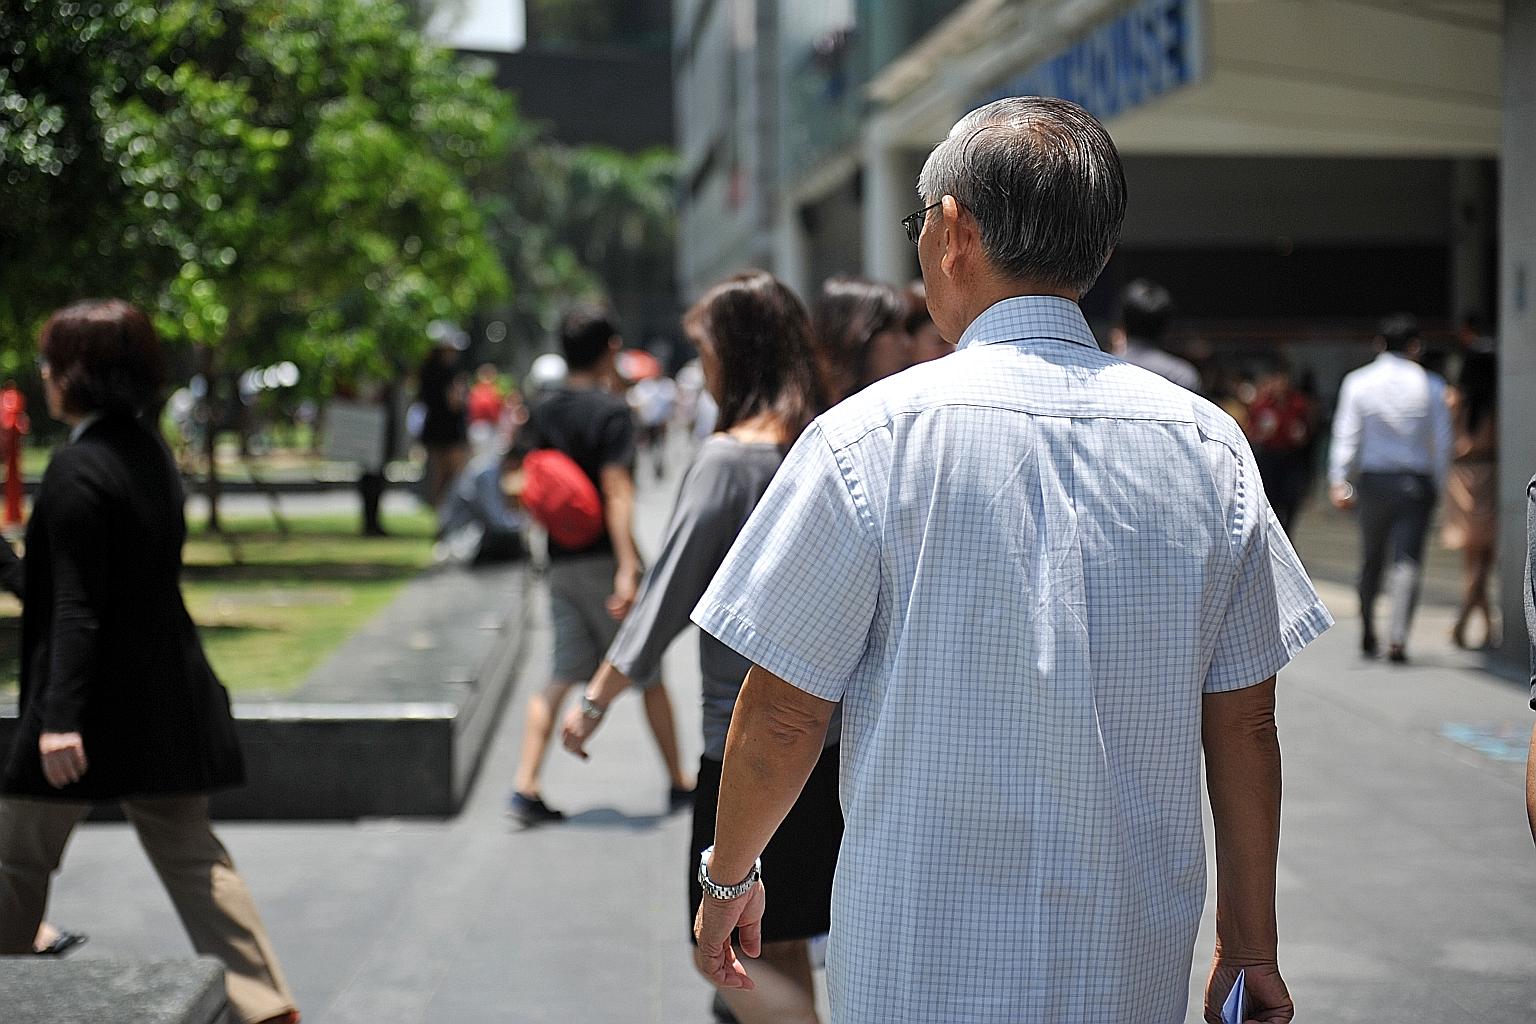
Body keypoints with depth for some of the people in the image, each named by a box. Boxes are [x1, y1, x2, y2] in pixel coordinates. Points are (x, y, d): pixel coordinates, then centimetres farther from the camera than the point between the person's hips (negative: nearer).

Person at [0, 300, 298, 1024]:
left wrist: (60, 715, -23)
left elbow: (76, 607, -22)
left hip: (98, 694, -8)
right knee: (189, 851, 11)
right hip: (165, 697, 8)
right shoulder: (151, 453, 9)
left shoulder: (77, 469, -17)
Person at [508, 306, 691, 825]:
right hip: (602, 558, -6)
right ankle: (679, 783, 18)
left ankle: (525, 788, -4)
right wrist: (628, 568, -25)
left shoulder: (544, 408, 8)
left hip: (561, 562, 6)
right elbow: (616, 493, -21)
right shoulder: (611, 411, -13)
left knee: (562, 676, 7)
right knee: (647, 673, 7)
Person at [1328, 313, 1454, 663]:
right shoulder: (1431, 386, -1)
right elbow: (1442, 441, 0)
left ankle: (1368, 634, 25)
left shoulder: (1357, 382, 0)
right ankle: (1397, 637, -17)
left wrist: (1338, 480, -4)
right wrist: (1438, 484, 9)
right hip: (1416, 481, -1)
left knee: (1371, 560, 15)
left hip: (1373, 480, 2)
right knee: (1408, 560, -3)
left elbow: (1346, 434, -3)